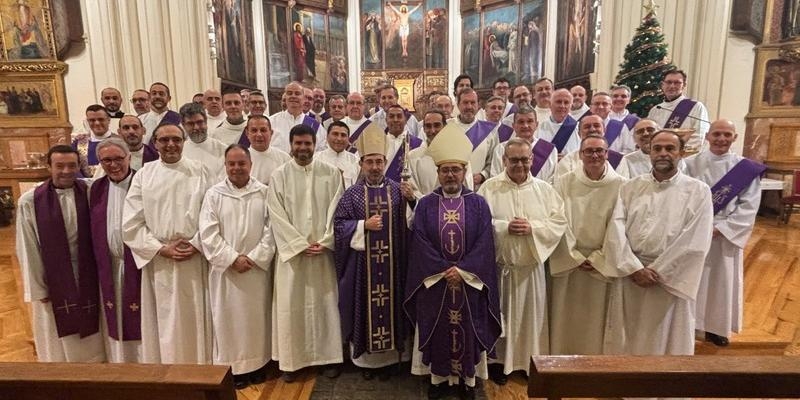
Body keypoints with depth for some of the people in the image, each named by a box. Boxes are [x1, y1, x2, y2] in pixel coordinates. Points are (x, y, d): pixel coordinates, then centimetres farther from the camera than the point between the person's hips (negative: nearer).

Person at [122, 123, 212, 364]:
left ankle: (197, 366, 22)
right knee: (164, 321, 8)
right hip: (158, 261, 1)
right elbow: (131, 224, 0)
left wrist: (196, 244, -10)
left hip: (194, 259, 0)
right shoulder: (144, 175, 2)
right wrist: (161, 249, -7)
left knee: (194, 319, 8)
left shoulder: (198, 172, 1)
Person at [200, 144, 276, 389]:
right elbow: (208, 233, -6)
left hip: (258, 268, 1)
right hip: (226, 269, 0)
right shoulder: (214, 194, 0)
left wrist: (254, 258, -11)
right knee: (229, 318, 6)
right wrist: (232, 259, -13)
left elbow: (271, 229, -2)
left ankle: (258, 364, 23)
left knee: (257, 317, 9)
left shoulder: (264, 193, 1)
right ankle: (232, 368, 18)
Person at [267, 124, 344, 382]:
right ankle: (292, 359, 19)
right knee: (291, 305, 4)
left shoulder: (331, 173, 2)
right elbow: (277, 216, -5)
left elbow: (336, 211, -1)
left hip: (324, 250, 1)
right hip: (292, 251, 0)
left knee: (325, 302, 7)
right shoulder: (279, 176, 0)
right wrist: (301, 245, -12)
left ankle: (329, 356, 21)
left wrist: (324, 242, -11)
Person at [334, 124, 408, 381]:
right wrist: (363, 225, -15)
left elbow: (409, 223, 5)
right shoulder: (352, 194, 0)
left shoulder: (397, 191, 2)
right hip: (362, 264, -1)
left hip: (390, 262, 1)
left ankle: (387, 358, 25)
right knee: (365, 307, 8)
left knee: (388, 304, 8)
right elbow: (339, 224, -5)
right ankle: (366, 359, 25)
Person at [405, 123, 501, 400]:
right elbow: (420, 243, -6)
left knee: (467, 328, 9)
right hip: (434, 282, 1)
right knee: (437, 329, 9)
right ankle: (439, 377, 25)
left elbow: (484, 243, -7)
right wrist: (443, 271, -14)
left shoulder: (479, 204, 0)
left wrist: (462, 271, -16)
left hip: (470, 281, 0)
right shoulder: (425, 205, 0)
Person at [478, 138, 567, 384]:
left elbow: (560, 222, 0)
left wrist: (533, 228, -15)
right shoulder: (489, 187, -4)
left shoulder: (544, 189, 4)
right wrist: (505, 227, -20)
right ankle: (499, 360, 25)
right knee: (500, 315, 8)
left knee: (531, 315, 13)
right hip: (500, 264, -2)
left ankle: (530, 361, 30)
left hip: (531, 264, 3)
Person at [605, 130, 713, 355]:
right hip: (630, 277, 2)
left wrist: (656, 272, -12)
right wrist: (635, 268, -14)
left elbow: (694, 244, -8)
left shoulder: (698, 191, 0)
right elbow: (616, 230, -3)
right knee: (630, 341, 13)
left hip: (671, 280, -2)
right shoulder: (630, 187, 7)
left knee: (668, 343, 9)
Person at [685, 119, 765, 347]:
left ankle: (715, 327, 28)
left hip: (726, 236, 1)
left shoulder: (746, 169, 0)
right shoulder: (690, 164, -2)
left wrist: (721, 228, -14)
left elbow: (748, 207, -5)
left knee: (722, 281, 11)